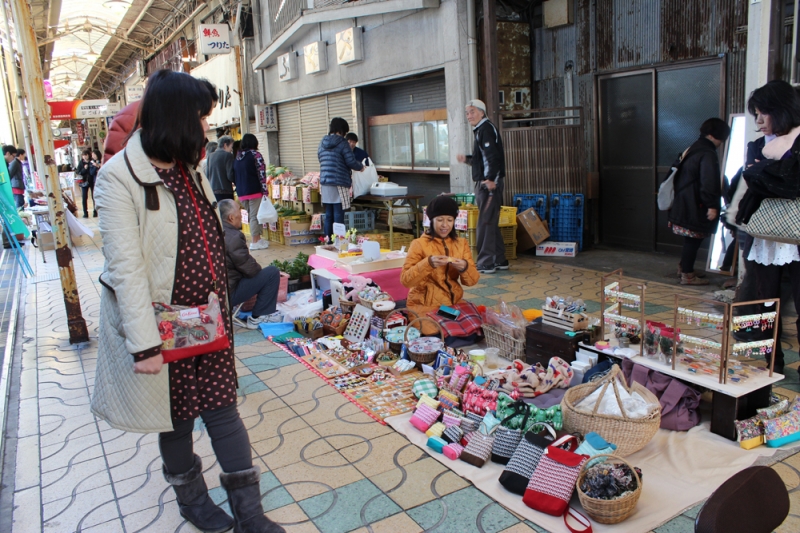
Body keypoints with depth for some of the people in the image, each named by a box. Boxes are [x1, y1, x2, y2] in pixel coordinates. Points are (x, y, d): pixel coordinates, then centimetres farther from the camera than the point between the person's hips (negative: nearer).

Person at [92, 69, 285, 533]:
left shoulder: (189, 168, 8)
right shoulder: (121, 177, -16)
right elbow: (125, 268, -19)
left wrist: (222, 300, 17)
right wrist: (144, 344, -20)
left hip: (208, 316, 6)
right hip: (161, 322, -6)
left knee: (221, 406, 9)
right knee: (176, 415, 13)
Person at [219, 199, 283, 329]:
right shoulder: (233, 237, -22)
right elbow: (251, 269, -18)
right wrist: (259, 268, 3)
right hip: (228, 293, -9)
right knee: (272, 272, -5)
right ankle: (259, 317, 3)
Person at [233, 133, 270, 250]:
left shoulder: (237, 156, 11)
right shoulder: (255, 154, -8)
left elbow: (234, 176, 13)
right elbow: (261, 174, -14)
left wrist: (240, 189, 19)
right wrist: (265, 191, -13)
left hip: (241, 192, 6)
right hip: (255, 191, -6)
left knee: (251, 215, 17)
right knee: (255, 216, -1)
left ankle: (257, 238, 24)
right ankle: (255, 242, 2)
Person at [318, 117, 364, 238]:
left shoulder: (322, 143, 13)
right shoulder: (342, 143, -7)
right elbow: (351, 162, -11)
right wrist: (361, 167, 10)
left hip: (324, 183, 6)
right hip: (339, 183, -6)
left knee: (328, 215, 12)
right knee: (338, 215, -2)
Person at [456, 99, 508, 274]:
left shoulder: (486, 129, -11)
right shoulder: (481, 130, 19)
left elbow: (493, 156, -23)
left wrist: (491, 179, -29)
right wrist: (467, 159, 19)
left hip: (489, 184, -11)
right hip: (484, 183, 11)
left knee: (485, 223, -7)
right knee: (491, 223, 14)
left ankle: (486, 264, -3)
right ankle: (499, 260, 22)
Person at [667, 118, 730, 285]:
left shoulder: (693, 149, 16)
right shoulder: (708, 154, -15)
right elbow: (708, 182, -24)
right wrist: (712, 205, -25)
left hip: (685, 203, 10)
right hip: (695, 206, -9)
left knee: (691, 240, 16)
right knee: (693, 240, -2)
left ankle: (685, 268, 24)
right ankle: (687, 275, 4)